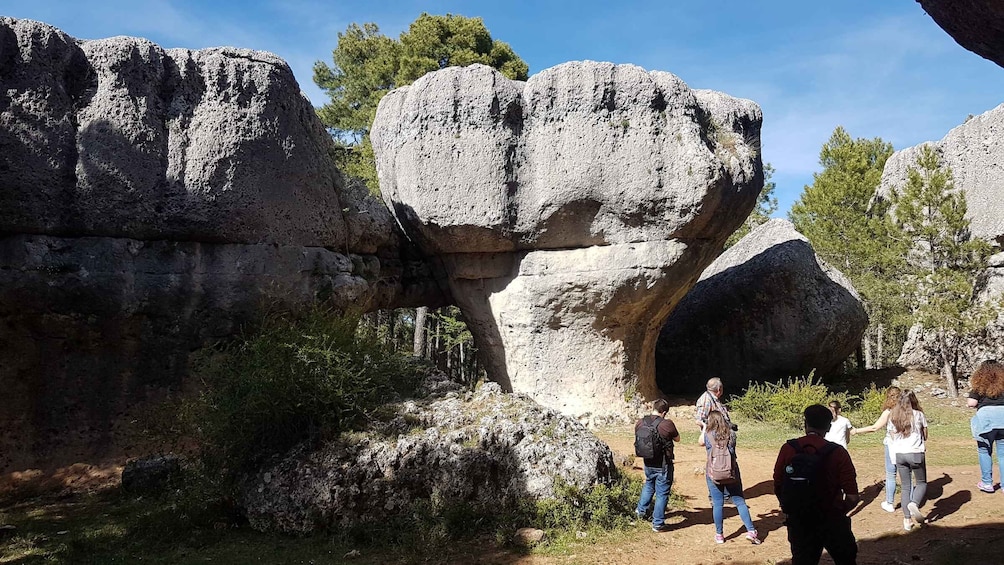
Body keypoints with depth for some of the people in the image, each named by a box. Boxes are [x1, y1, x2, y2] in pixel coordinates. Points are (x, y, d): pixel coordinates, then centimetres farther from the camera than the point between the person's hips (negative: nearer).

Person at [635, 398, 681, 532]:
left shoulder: (640, 423, -6)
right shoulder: (667, 424, -20)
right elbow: (677, 439, -2)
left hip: (648, 463, 5)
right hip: (664, 465, -5)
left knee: (649, 485, 31)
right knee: (662, 493, 7)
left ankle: (641, 510, 38)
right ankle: (657, 523, 12)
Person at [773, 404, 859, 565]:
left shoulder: (788, 449, -8)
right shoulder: (838, 453, -12)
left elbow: (778, 488, -2)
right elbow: (853, 497, -13)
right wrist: (839, 512, 7)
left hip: (798, 523, 1)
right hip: (832, 522, -1)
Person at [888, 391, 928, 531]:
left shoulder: (893, 417, 5)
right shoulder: (918, 415, -4)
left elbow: (892, 437, 9)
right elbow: (925, 435, 6)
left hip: (899, 454, 3)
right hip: (916, 453, -3)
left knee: (905, 487, 11)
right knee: (921, 483, 14)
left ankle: (907, 520, 8)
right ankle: (914, 503, -15)